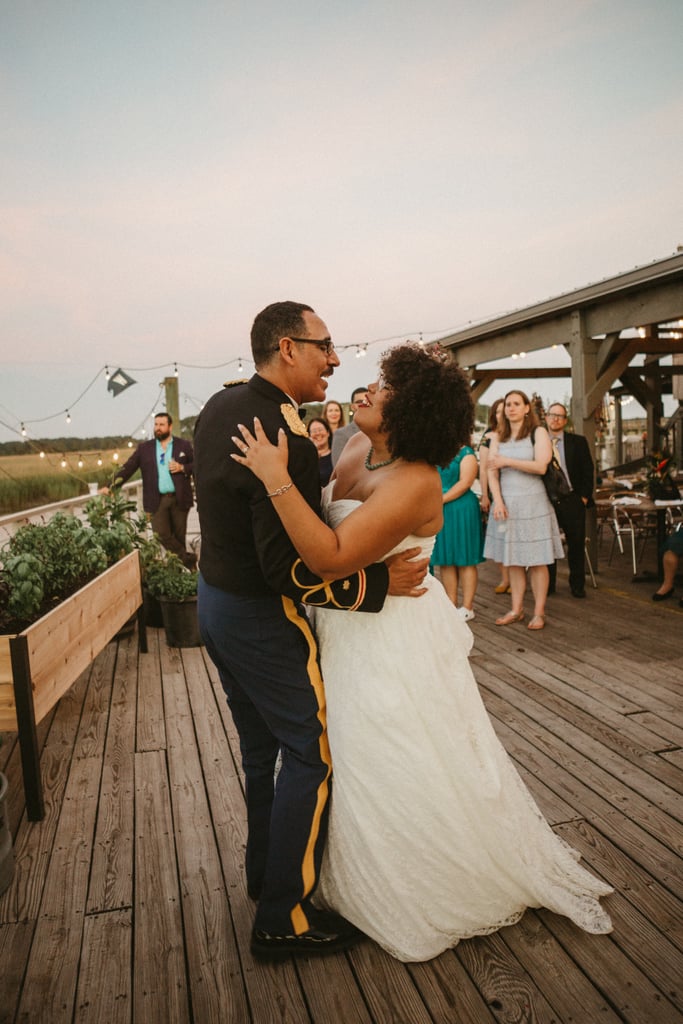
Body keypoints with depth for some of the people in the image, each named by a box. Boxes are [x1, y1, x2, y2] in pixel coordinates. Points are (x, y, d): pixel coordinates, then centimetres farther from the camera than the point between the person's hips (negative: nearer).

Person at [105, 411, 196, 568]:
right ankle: (188, 558, 7)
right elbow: (128, 468, 2)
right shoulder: (144, 448, 7)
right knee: (161, 535, -7)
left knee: (179, 536, 6)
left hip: (179, 499, -1)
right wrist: (111, 486, -9)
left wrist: (182, 468, -13)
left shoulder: (184, 445, 5)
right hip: (157, 500, 1)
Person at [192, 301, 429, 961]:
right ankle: (283, 918, 17)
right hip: (263, 621, -9)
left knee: (261, 747, 22)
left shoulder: (219, 406, 2)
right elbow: (290, 570, -29)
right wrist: (379, 583, -22)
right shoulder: (286, 439, -28)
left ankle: (264, 868, 41)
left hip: (215, 601, 9)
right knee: (312, 754, 5)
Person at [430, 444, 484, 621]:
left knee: (464, 560, 0)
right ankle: (451, 605, 16)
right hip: (438, 512, 6)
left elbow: (465, 483, -14)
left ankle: (467, 608, 7)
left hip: (461, 511, -6)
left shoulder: (466, 453, -4)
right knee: (445, 561, 8)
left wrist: (441, 500, -16)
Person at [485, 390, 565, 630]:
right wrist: (497, 500, -9)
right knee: (512, 559, 7)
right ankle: (516, 610, 15)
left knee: (536, 560, -1)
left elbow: (541, 466, -13)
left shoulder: (538, 433, 0)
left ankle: (539, 612, 6)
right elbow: (492, 472, 4)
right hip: (506, 503, 4)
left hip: (532, 503, -4)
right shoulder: (498, 438, 12)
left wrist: (507, 461, -12)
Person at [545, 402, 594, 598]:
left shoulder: (578, 442, 6)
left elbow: (587, 471, 6)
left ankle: (577, 585, 16)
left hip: (572, 501, 0)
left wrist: (584, 496, -2)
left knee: (576, 544, 4)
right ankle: (548, 584, 16)